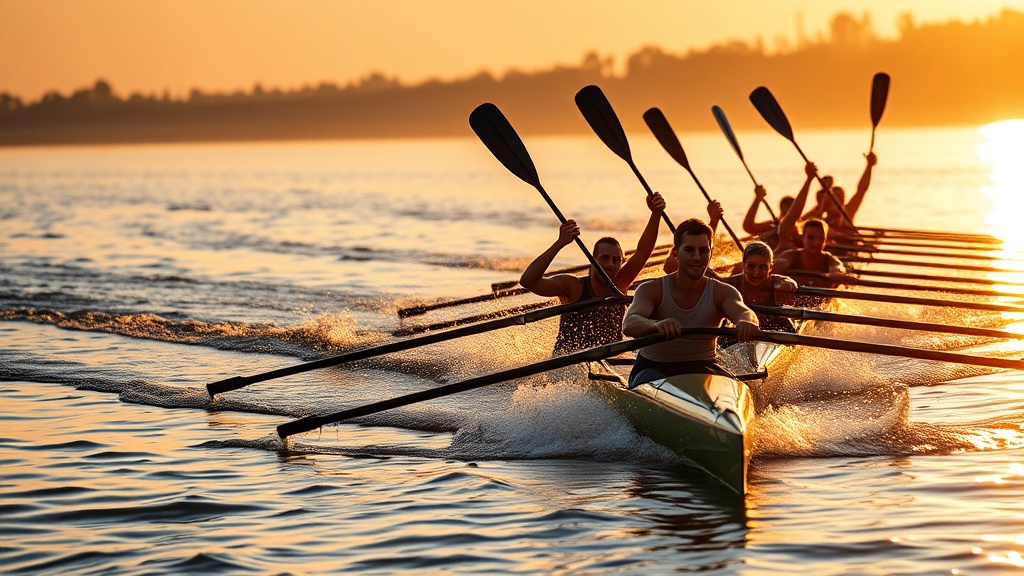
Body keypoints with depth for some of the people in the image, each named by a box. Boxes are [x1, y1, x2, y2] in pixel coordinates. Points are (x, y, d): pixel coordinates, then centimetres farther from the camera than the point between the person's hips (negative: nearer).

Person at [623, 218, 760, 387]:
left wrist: (746, 321, -55)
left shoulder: (722, 292, -4)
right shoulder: (652, 289, -9)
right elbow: (629, 324, -29)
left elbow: (743, 312, -26)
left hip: (702, 366, 2)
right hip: (654, 366, -2)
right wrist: (656, 325, -55)